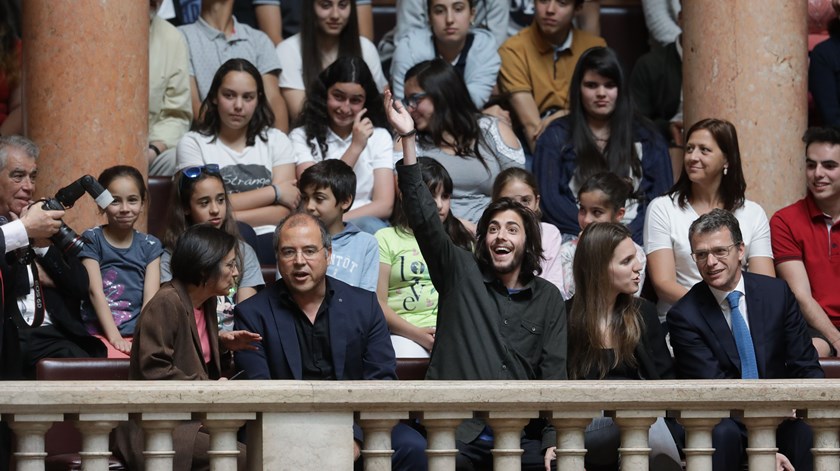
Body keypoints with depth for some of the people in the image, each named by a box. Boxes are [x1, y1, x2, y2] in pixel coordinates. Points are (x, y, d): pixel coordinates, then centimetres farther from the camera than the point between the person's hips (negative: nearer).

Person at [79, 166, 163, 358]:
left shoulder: (149, 245, 14)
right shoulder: (92, 240, 6)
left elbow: (150, 297, 3)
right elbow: (96, 292, -5)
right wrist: (115, 337, -16)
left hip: (137, 334, 3)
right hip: (100, 332, -3)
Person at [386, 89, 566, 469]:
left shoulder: (548, 299, 16)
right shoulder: (461, 273, 11)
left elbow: (554, 368, 9)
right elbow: (424, 219, -1)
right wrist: (408, 141, -12)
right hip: (459, 433, -2)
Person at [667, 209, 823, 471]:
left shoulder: (777, 293, 5)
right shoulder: (684, 316, -5)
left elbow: (806, 368, 8)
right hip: (726, 418, -2)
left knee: (810, 429, -32)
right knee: (721, 432, -37)